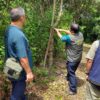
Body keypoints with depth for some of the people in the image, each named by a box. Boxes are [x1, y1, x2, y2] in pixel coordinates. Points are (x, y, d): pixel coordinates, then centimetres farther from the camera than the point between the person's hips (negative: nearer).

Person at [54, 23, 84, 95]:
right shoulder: (80, 34, -9)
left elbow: (61, 37, -7)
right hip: (78, 58, 7)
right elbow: (71, 33, 10)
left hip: (72, 59, -7)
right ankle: (68, 78, 54)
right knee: (71, 70, 29)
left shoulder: (70, 38, -27)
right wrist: (62, 30, 12)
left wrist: (57, 31, 13)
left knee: (72, 73, 4)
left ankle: (73, 90, 12)